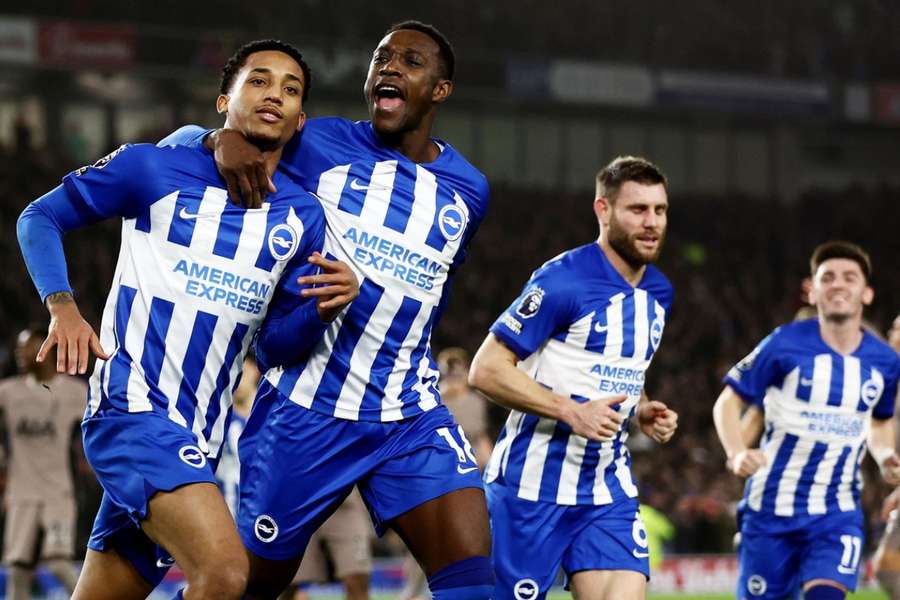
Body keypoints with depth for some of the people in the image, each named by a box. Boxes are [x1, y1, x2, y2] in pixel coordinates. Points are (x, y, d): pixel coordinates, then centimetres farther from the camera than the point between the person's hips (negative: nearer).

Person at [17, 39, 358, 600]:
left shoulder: (302, 216, 10)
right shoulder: (154, 169, -1)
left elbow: (279, 336, 12)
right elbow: (42, 216, 8)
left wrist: (327, 305, -10)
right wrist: (63, 307, -8)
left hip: (201, 436, 6)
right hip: (132, 407, -6)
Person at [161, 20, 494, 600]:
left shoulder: (467, 190, 8)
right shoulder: (317, 145, -2)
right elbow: (183, 139, 3)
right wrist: (223, 138, -19)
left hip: (408, 415, 2)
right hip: (305, 404, -2)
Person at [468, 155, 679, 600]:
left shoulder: (658, 292, 11)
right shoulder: (562, 280, -14)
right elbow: (486, 370, -16)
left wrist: (641, 411, 6)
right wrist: (572, 412, -23)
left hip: (607, 484, 6)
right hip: (534, 483, -6)